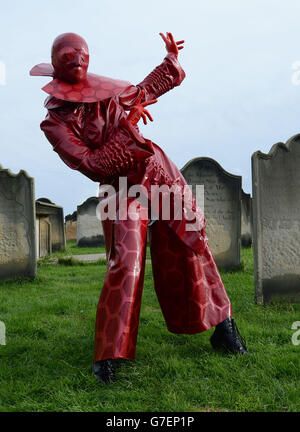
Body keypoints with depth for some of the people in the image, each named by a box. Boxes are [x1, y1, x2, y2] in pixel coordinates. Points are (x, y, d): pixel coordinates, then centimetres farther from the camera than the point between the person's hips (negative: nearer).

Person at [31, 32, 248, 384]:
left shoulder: (105, 91, 8)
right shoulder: (55, 122, -6)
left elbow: (144, 91, 28)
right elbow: (91, 165, -15)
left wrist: (170, 60, 26)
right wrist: (126, 126, -15)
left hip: (160, 173, 5)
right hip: (121, 191, -5)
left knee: (190, 249, 5)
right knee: (125, 263, -17)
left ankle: (223, 327, 19)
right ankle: (107, 356, -3)